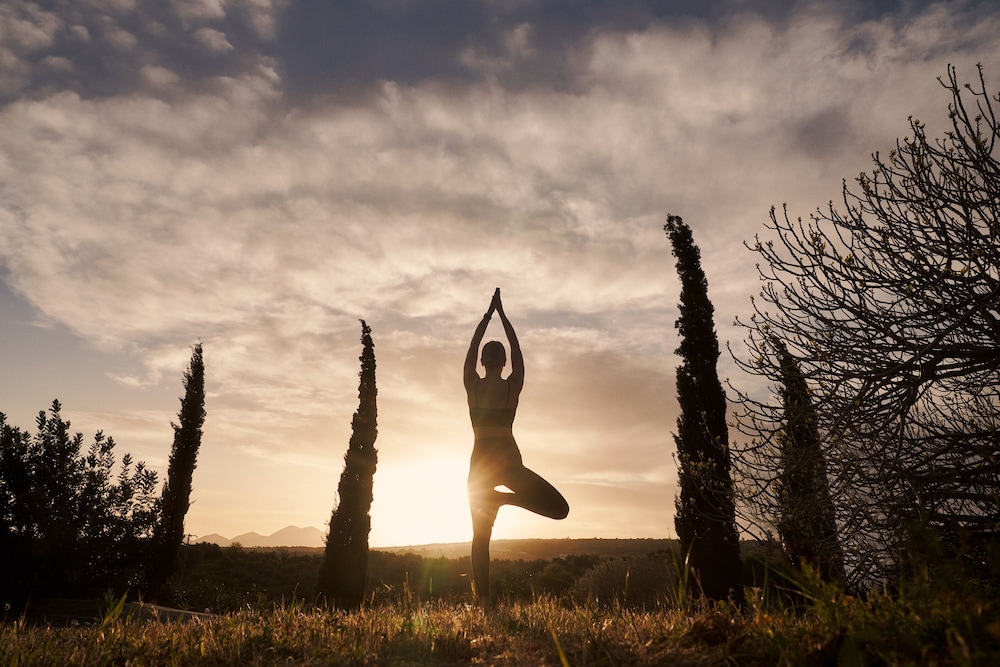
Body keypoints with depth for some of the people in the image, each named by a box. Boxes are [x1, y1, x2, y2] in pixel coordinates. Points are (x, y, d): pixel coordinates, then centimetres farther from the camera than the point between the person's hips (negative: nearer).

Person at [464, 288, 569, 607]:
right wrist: (501, 314, 17)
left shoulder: (473, 385, 0)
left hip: (480, 461, 3)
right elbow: (516, 348, 9)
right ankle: (505, 497, -17)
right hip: (508, 458, -2)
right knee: (559, 508, 3)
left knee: (480, 535, 9)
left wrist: (489, 313, 20)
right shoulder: (513, 386, -3)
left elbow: (472, 347, 12)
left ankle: (483, 599, 0)